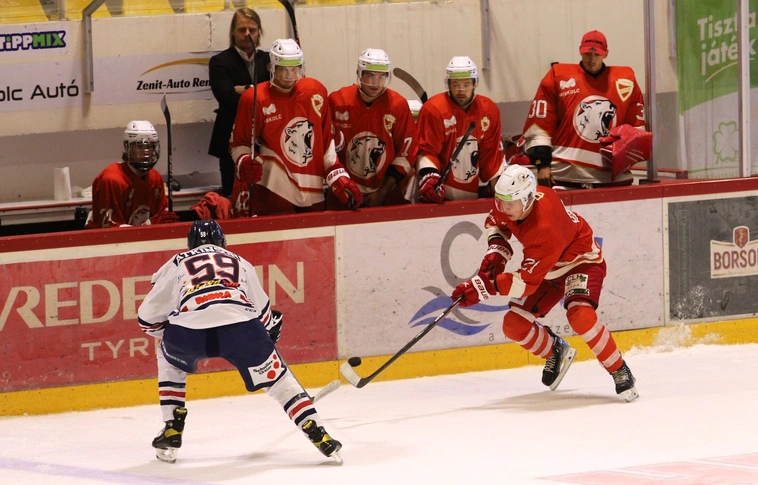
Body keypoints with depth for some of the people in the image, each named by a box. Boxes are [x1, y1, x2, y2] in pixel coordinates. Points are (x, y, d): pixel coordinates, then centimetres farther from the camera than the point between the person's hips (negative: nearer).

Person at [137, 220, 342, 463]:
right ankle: (319, 435, 9)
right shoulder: (240, 263, 33)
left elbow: (147, 317, 29)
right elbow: (262, 312, 37)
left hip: (188, 329, 0)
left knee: (170, 359, 32)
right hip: (241, 325, 0)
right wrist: (272, 325, 60)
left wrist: (171, 333, 48)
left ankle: (171, 432, 24)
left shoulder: (176, 264, 29)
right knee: (276, 375, 19)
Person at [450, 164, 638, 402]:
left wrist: (484, 286, -38)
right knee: (514, 326, -3)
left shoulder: (545, 230, -41)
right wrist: (496, 251, -11)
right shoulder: (513, 198, -19)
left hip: (581, 260, -8)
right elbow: (495, 222, 7)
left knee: (580, 316, -34)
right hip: (549, 268, 8)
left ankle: (620, 371, -16)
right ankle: (556, 352, 28)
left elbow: (527, 281, -36)